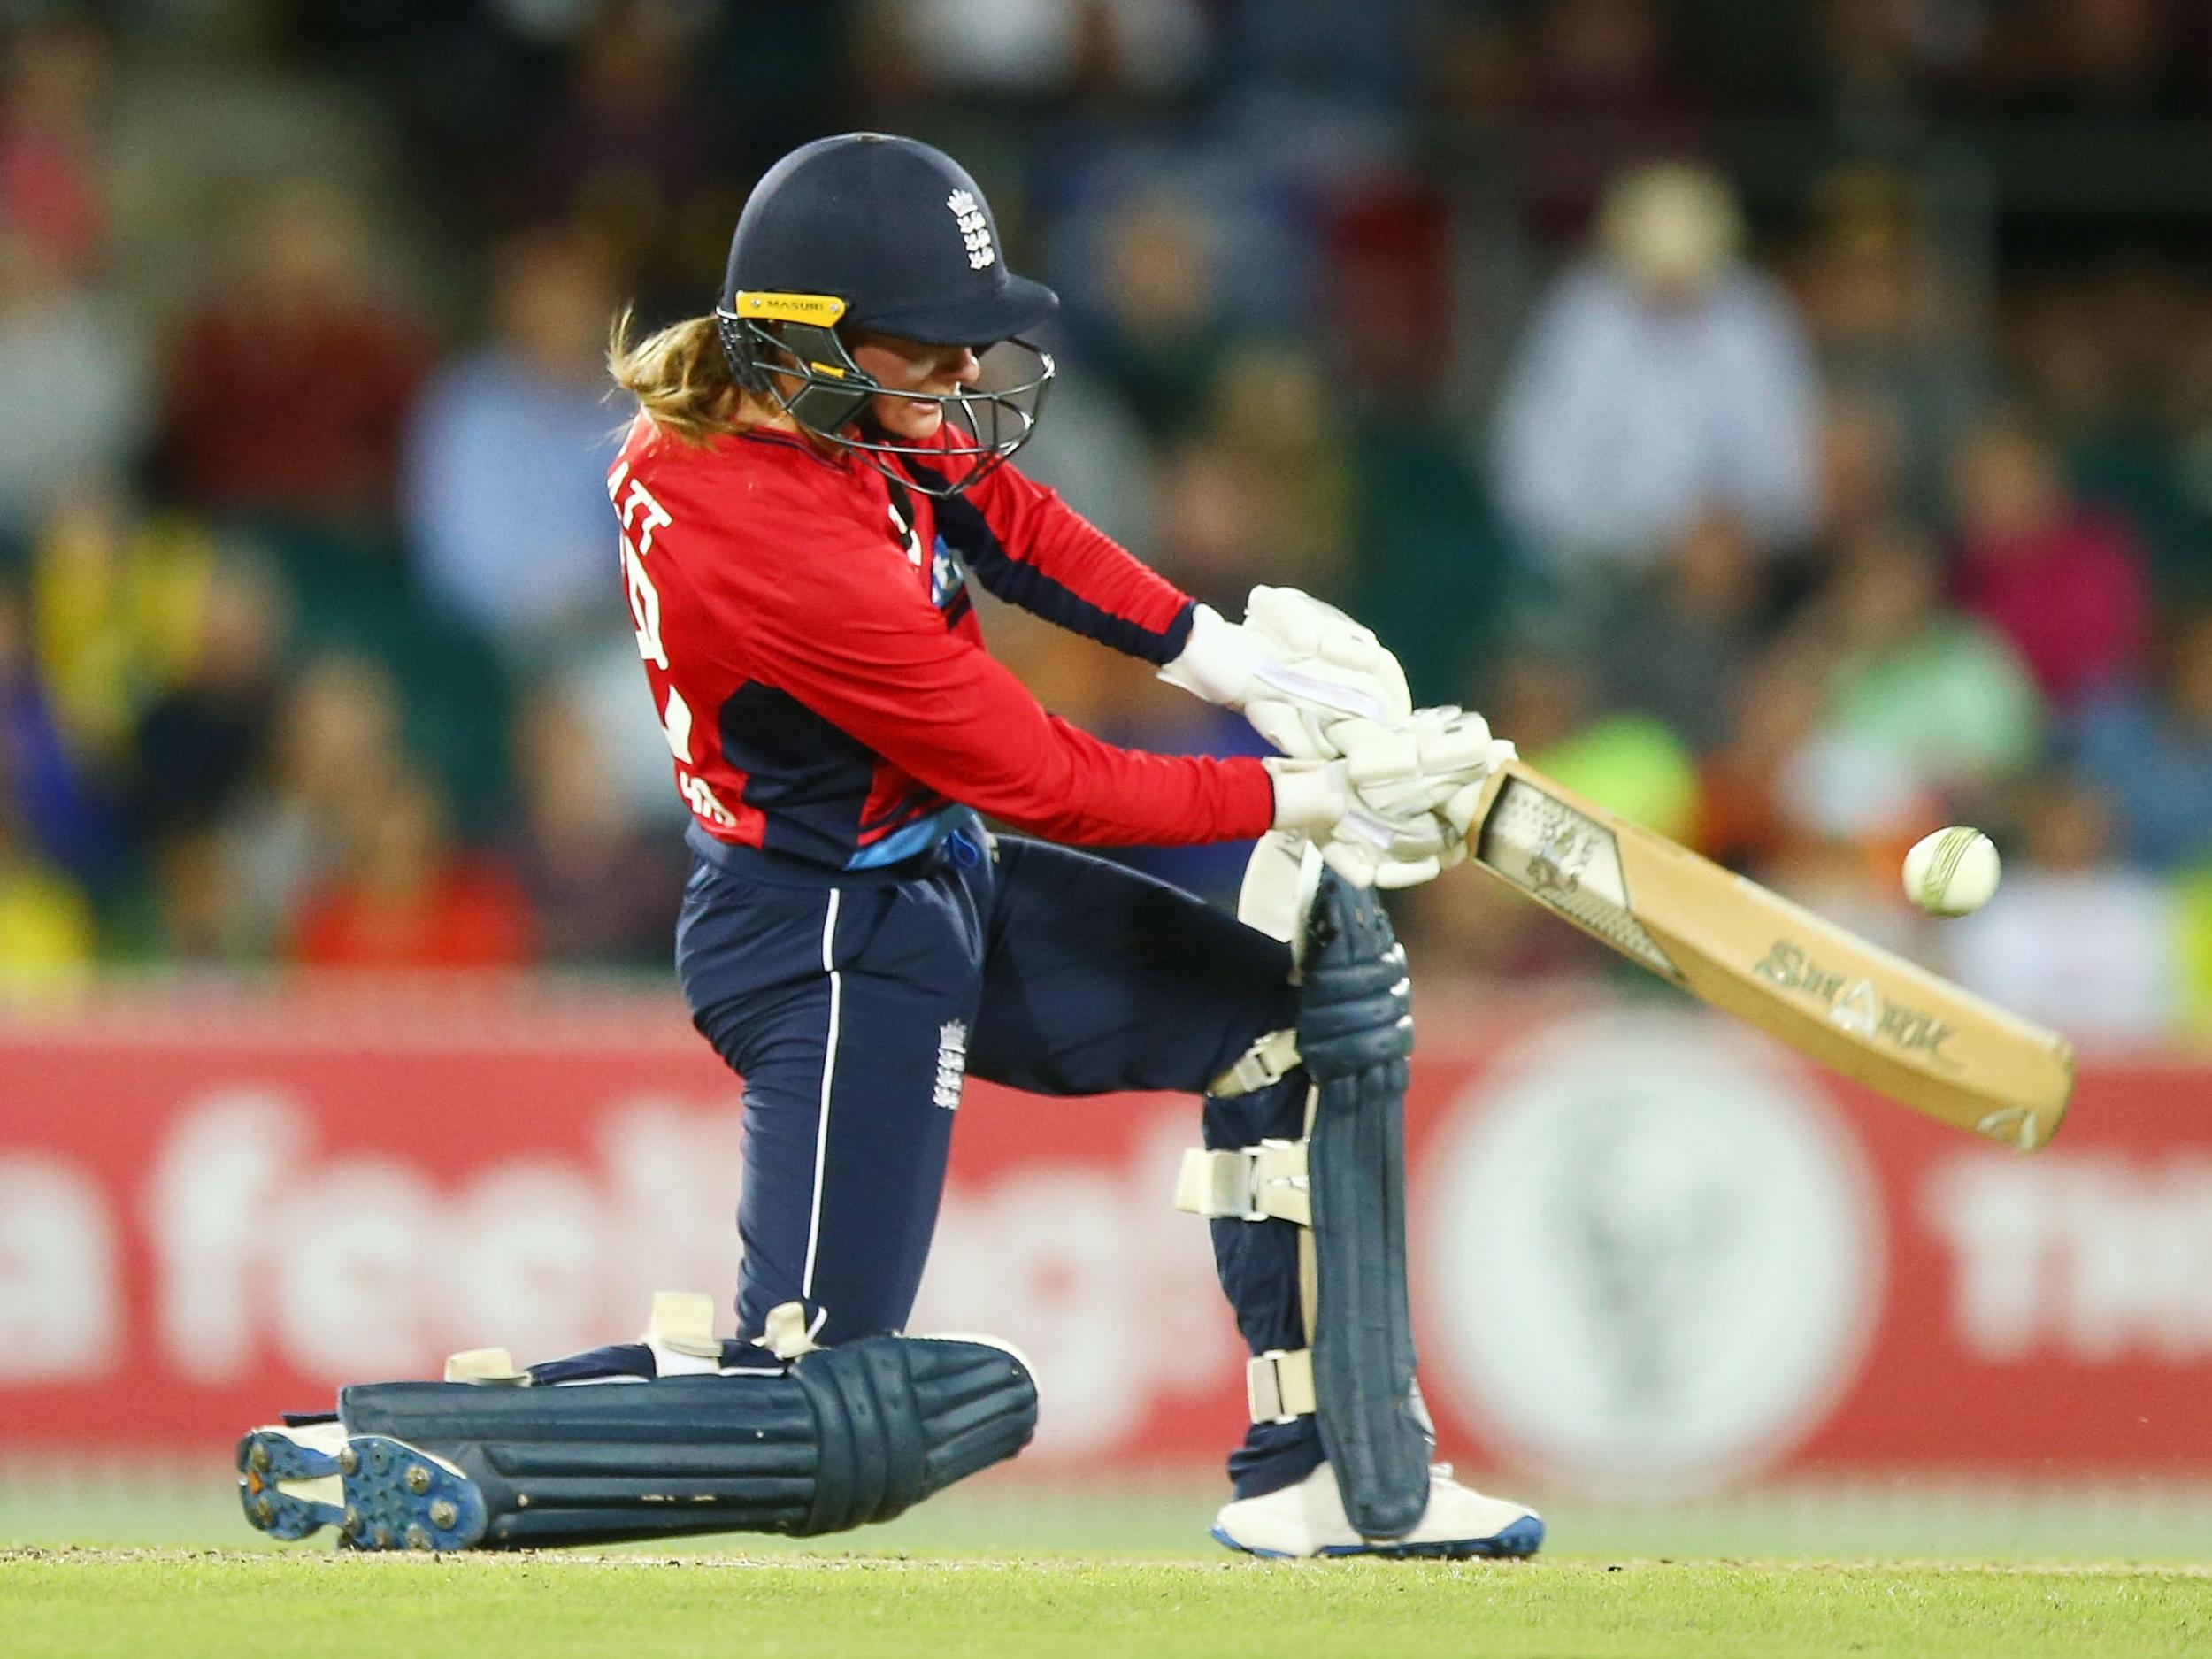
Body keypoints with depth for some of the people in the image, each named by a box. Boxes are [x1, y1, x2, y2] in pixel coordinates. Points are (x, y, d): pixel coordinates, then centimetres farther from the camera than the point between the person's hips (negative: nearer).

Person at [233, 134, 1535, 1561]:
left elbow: (994, 507, 10)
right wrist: (1304, 800, -15)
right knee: (828, 1419, -14)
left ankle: (1320, 1478, 20)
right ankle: (384, 1448, -9)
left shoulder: (750, 400, -6)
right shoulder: (786, 547, -32)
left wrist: (1218, 652, 1)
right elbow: (1050, 784, -23)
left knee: (1297, 1016, 16)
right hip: (836, 945, -11)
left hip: (942, 886, 11)